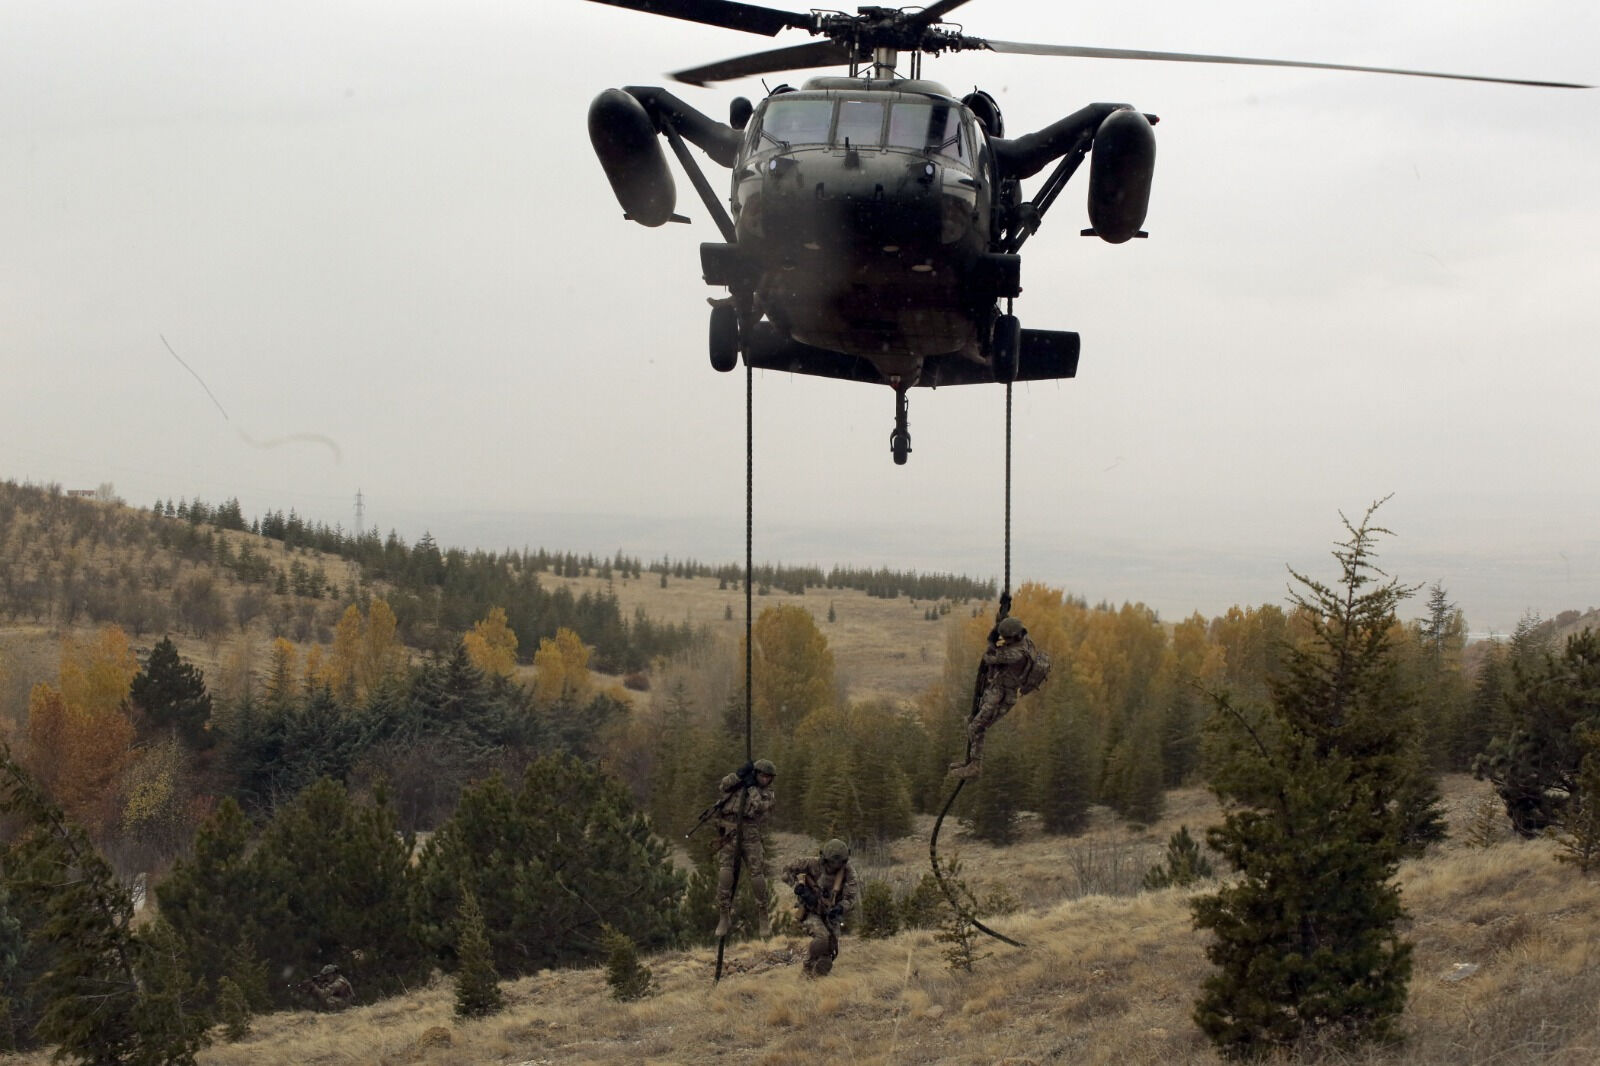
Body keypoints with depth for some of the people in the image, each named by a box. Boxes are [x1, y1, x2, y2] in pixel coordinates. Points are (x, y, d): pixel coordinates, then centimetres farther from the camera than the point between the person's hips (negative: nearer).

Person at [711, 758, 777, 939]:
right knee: (725, 872, -12)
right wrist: (739, 774, -9)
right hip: (729, 833, 0)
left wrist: (752, 787, -4)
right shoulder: (739, 782, 14)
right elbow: (722, 787, -3)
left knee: (756, 874, -7)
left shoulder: (769, 794, 11)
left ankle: (764, 916, 9)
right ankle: (724, 917, -4)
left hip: (750, 835, 0)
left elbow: (757, 807, -7)